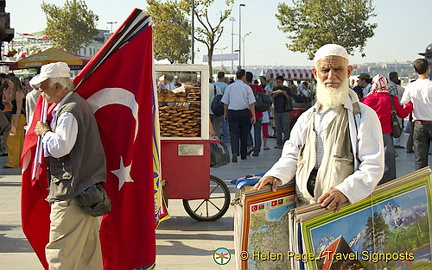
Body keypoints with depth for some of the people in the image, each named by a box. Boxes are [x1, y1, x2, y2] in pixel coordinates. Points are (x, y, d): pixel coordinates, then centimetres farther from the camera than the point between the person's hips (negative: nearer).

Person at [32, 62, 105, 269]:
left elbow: (59, 147, -22)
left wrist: (45, 132, -6)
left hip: (72, 193, -11)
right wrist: (48, 131, 14)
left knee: (59, 252, -5)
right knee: (88, 252, 16)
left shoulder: (69, 111, -16)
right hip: (89, 188, 11)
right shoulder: (79, 104, 16)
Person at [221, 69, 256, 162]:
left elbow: (225, 102, 6)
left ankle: (235, 152, -23)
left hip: (232, 112, 1)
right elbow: (251, 103, -5)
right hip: (244, 112, 0)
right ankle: (243, 155, 19)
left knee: (234, 133, -2)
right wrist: (253, 115, -1)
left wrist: (225, 114, 16)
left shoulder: (229, 87, 2)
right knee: (244, 134, 11)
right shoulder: (247, 87, -2)